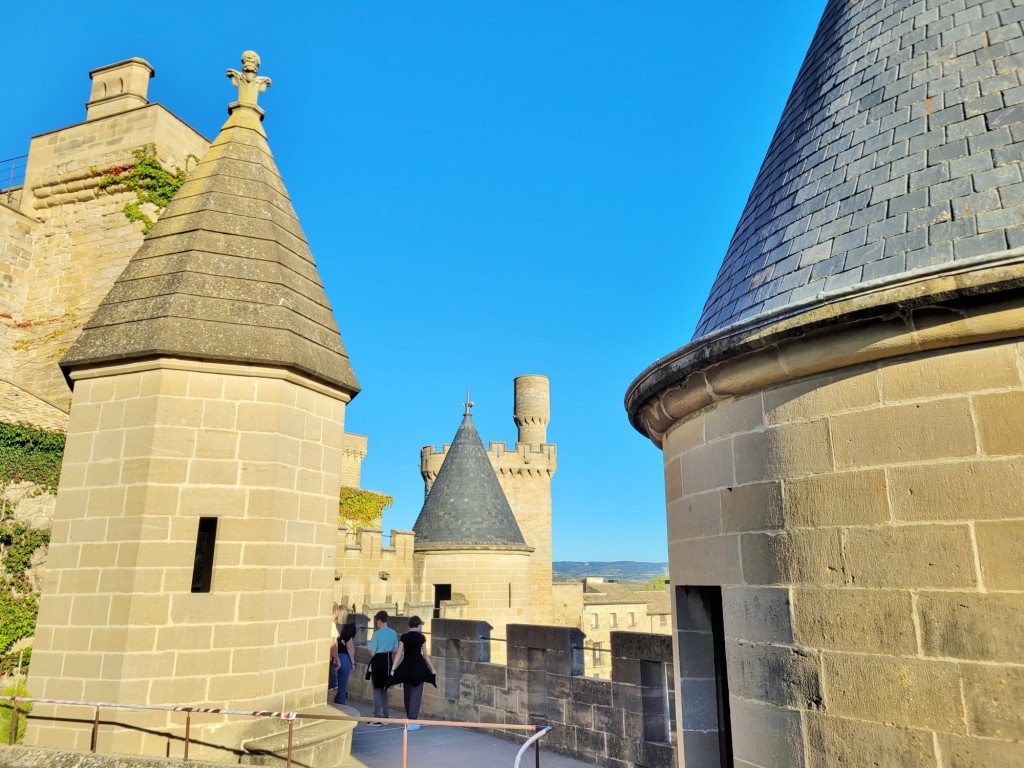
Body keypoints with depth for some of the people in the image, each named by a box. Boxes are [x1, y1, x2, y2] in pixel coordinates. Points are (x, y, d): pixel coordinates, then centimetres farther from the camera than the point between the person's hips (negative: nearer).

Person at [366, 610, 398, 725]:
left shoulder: (377, 634, -16)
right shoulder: (393, 633, -1)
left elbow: (372, 653, -15)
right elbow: (395, 650, 6)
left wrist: (368, 646, 4)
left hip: (378, 662, -5)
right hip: (388, 661, 6)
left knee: (377, 690, 4)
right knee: (384, 689, 19)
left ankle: (377, 719, 5)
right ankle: (385, 716, 24)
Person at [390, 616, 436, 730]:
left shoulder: (403, 637, 2)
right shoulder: (421, 637, -5)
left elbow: (399, 654, -4)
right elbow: (425, 655, -1)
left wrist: (393, 669, -4)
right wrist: (432, 669, 9)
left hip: (406, 667, 3)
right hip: (418, 667, -3)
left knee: (407, 693, 16)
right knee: (416, 694, 2)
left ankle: (410, 718, 27)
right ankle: (412, 721, -3)